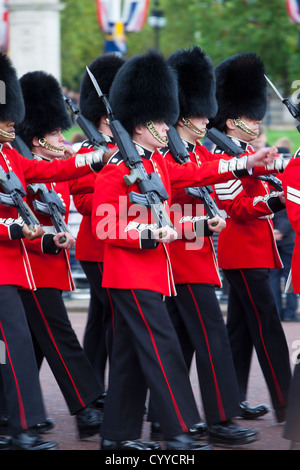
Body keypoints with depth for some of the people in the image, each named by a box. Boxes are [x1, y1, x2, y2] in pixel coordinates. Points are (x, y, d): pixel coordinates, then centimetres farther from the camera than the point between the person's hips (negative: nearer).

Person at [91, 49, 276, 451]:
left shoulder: (157, 164, 13)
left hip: (149, 272, 10)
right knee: (163, 347, -13)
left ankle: (117, 434, 16)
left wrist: (248, 162, 7)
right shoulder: (117, 170, -13)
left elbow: (196, 173, 15)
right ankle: (178, 434, -14)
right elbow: (103, 225, -17)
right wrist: (151, 234, -26)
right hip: (131, 273, -10)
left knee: (131, 353, 11)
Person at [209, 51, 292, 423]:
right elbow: (236, 206, -20)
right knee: (267, 326, -12)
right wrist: (272, 202, -31)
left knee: (241, 325, 12)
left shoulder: (247, 154, 16)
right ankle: (285, 403, -14)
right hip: (244, 253, -10)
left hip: (252, 250, 10)